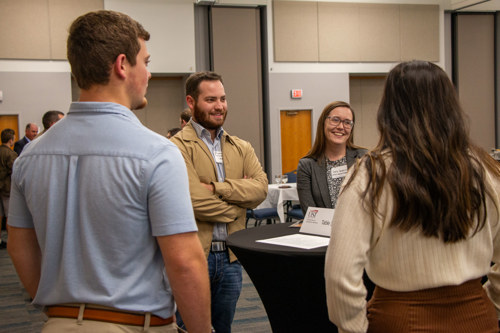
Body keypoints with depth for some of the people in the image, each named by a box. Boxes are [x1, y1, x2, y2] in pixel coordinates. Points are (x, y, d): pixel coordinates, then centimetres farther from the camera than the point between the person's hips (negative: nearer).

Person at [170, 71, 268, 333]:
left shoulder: (241, 148, 11)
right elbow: (195, 201, -19)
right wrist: (238, 197, -5)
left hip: (230, 255, 6)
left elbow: (261, 188, -4)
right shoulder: (178, 147, -9)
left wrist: (217, 187, -16)